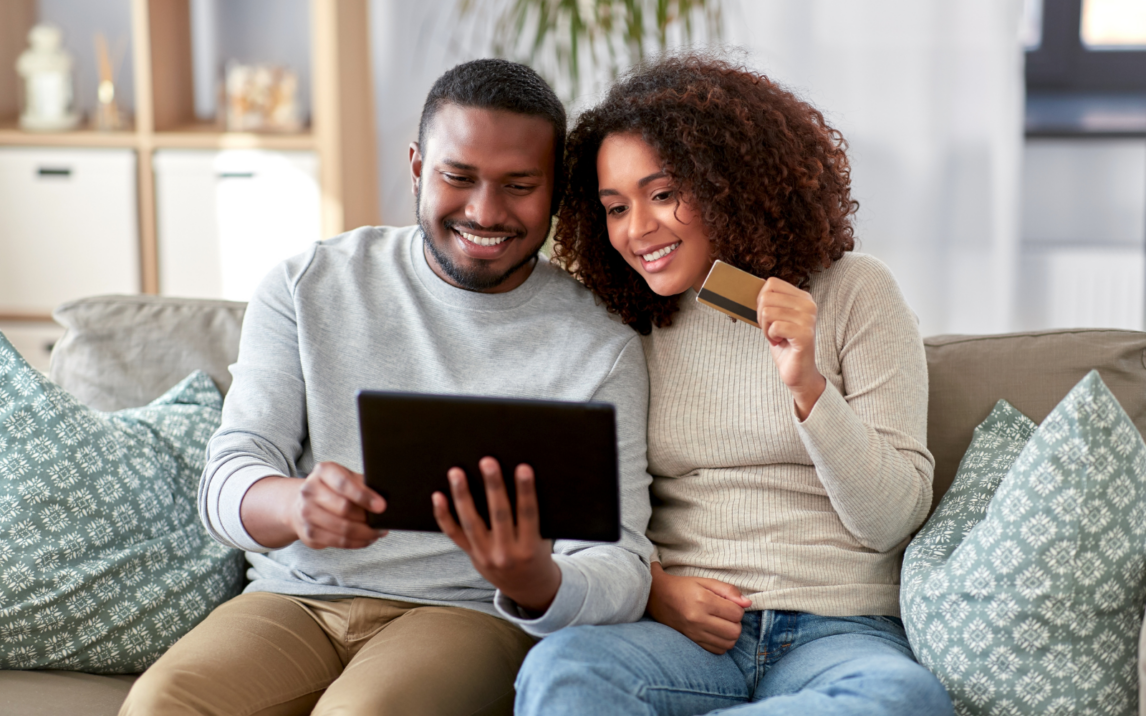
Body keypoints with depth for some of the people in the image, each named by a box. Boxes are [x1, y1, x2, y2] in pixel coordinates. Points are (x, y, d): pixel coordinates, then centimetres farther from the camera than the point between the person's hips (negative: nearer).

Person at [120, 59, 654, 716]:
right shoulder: (308, 289, 6)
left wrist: (533, 582, -33)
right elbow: (228, 482, -2)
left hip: (475, 613, -2)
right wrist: (294, 505, -29)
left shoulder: (601, 346, 0)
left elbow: (623, 574, -7)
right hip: (297, 599, 2)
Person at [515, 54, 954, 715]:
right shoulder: (630, 323, 13)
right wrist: (651, 586, -6)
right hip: (688, 634, 1)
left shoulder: (852, 293, 4)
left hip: (840, 634, 0)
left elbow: (893, 520, -1)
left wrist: (807, 386, -15)